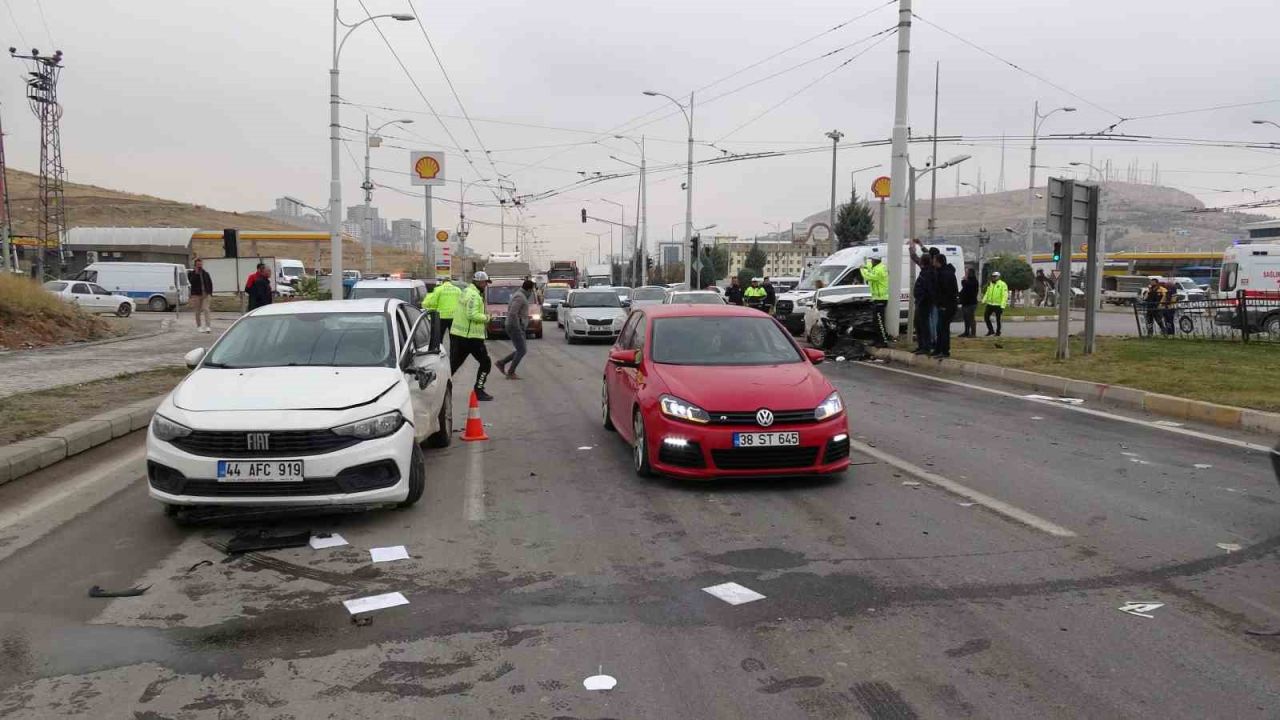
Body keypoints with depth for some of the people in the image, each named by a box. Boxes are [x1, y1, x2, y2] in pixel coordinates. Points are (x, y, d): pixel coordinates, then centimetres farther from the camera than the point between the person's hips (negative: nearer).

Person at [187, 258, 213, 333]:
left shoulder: (206, 273, 10)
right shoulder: (191, 273, 2)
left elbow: (210, 283, 12)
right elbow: (191, 282, -16)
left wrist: (210, 293, 4)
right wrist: (196, 273, -19)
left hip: (205, 294, 1)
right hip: (196, 294, -1)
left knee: (206, 309, -11)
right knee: (198, 311, 6)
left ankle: (207, 326, -14)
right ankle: (198, 326, 16)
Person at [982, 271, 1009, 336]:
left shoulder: (1002, 285, -9)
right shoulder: (990, 284, 12)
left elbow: (1005, 295, -13)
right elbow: (987, 293, 20)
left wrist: (1002, 305, -20)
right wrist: (984, 300, 6)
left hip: (998, 305, -6)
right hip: (990, 304, 6)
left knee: (998, 319, 3)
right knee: (986, 316, 4)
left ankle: (998, 332, 16)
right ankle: (991, 330, 16)